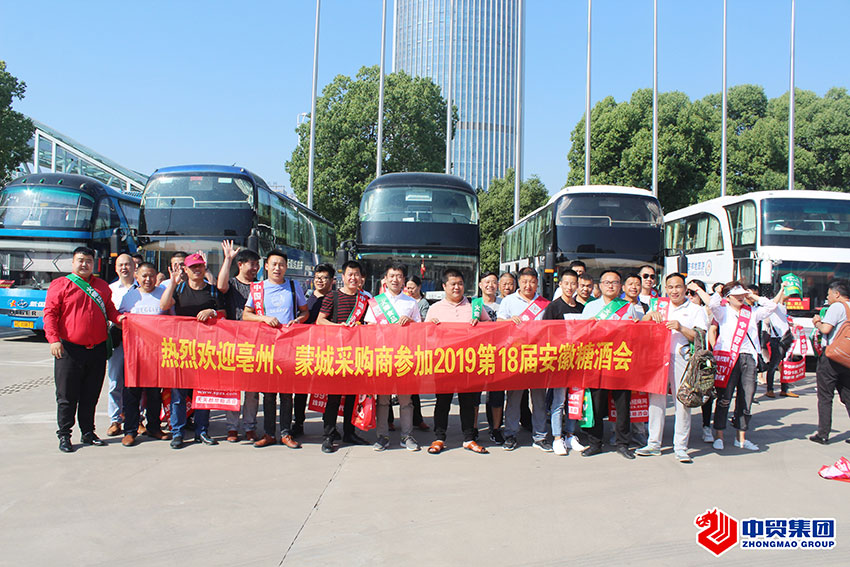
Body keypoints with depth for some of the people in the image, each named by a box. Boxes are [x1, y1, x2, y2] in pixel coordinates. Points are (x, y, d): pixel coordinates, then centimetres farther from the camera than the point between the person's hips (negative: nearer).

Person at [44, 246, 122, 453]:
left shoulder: (102, 286, 15)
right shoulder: (60, 284, 1)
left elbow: (110, 310, 20)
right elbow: (50, 313, -4)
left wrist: (119, 318, -2)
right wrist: (54, 339, -15)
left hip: (97, 349, 4)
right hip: (69, 349, -4)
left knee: (91, 395, 11)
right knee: (67, 396, 2)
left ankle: (88, 432, 22)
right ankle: (64, 435, 12)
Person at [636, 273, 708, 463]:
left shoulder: (696, 310, 9)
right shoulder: (660, 306, 18)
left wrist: (681, 328, -15)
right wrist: (651, 315, -5)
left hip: (682, 359, -2)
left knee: (683, 403, -4)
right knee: (656, 400, 2)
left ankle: (680, 447, 5)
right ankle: (654, 444, 11)